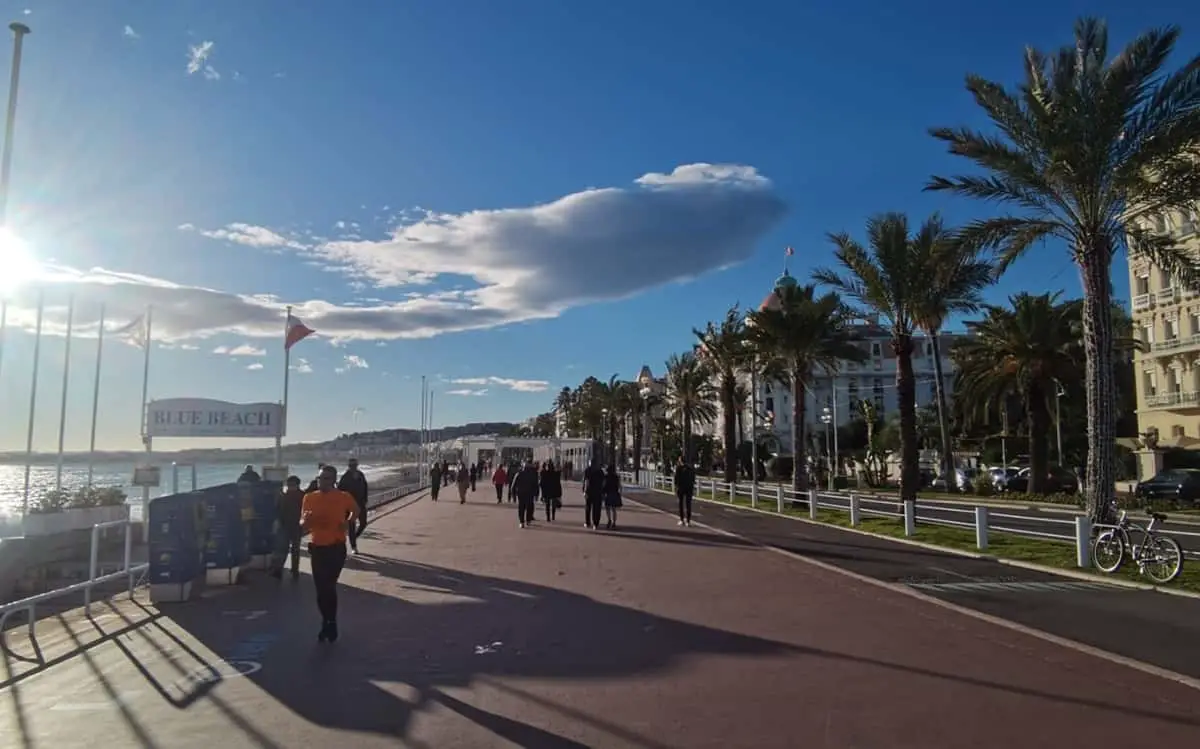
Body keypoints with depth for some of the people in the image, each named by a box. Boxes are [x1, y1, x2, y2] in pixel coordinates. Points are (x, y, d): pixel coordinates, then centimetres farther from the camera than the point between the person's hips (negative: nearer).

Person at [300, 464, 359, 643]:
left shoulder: (343, 497, -8)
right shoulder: (309, 497, -2)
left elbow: (355, 509, 14)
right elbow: (303, 525, 5)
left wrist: (348, 522, -4)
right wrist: (306, 520, -19)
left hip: (336, 548, -3)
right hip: (316, 547, 3)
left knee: (329, 587, -8)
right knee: (320, 588, 8)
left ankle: (329, 625, 9)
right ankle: (328, 624, 26)